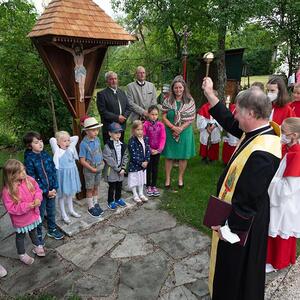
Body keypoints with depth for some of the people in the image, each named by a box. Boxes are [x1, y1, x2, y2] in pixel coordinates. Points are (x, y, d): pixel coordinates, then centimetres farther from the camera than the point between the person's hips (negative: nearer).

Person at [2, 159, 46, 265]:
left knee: (33, 232, 28)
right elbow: (11, 208, -24)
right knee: (20, 236, 20)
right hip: (20, 220, -4)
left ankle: (37, 246, 52)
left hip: (33, 214, 4)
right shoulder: (8, 191, -28)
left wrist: (38, 199, -21)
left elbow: (37, 190, -1)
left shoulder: (29, 180, -15)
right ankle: (22, 255, 42)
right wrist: (27, 206, -30)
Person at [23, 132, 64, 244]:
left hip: (51, 190, 5)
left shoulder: (46, 155, -2)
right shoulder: (29, 159, -17)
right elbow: (32, 179, -17)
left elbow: (53, 171, 1)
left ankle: (52, 230, 42)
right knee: (40, 214, 11)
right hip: (39, 192, -5)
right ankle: (38, 235, 32)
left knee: (51, 211, 21)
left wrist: (54, 188, -7)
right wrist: (46, 192, -16)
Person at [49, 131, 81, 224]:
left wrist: (68, 139, 1)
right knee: (62, 195, 9)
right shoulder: (58, 152, -15)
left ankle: (71, 210, 37)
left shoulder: (70, 149, 0)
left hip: (71, 174, 6)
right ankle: (63, 215, 22)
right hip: (63, 175, -5)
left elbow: (76, 137, 4)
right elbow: (52, 140, -29)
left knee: (70, 193, 21)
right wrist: (57, 140, -11)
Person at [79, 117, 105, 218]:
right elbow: (82, 160, -19)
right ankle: (90, 207, 27)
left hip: (99, 168, 5)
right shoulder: (84, 143, -22)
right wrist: (92, 169, -17)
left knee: (96, 187, 20)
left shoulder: (97, 139, -3)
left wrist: (102, 162, 1)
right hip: (89, 170, -5)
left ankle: (96, 204, 37)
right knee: (90, 189, 11)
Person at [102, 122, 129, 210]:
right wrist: (118, 169, -16)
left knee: (119, 186, 19)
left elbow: (125, 157, 5)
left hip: (121, 170, 5)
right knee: (112, 187, 7)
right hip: (111, 171, -5)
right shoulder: (107, 146, -17)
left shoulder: (122, 145, 2)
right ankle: (110, 201, 25)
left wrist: (123, 168, -5)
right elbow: (109, 160, -19)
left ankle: (118, 199, 39)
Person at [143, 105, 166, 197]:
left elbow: (163, 138, -5)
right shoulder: (145, 125, -10)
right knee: (148, 168, 9)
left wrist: (159, 149, -14)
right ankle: (148, 186, 22)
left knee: (155, 168, 12)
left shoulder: (161, 125, -4)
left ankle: (154, 186, 25)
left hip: (157, 151, 2)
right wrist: (149, 150, -13)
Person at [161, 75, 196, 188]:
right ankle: (168, 178, 19)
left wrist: (181, 128, -15)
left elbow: (191, 118, -4)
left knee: (183, 156, 8)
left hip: (185, 132, 0)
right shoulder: (168, 101, 0)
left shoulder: (190, 101, -2)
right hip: (170, 132, 0)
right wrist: (173, 127, -16)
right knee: (169, 156, 6)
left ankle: (180, 178, 25)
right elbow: (164, 117, -3)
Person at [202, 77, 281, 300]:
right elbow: (229, 123, 9)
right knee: (231, 266, 30)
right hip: (238, 212, 9)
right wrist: (210, 94, 10)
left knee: (236, 269, 15)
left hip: (241, 223, -9)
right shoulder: (259, 131, -6)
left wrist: (228, 226, -17)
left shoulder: (261, 153, -35)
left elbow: (249, 198, -29)